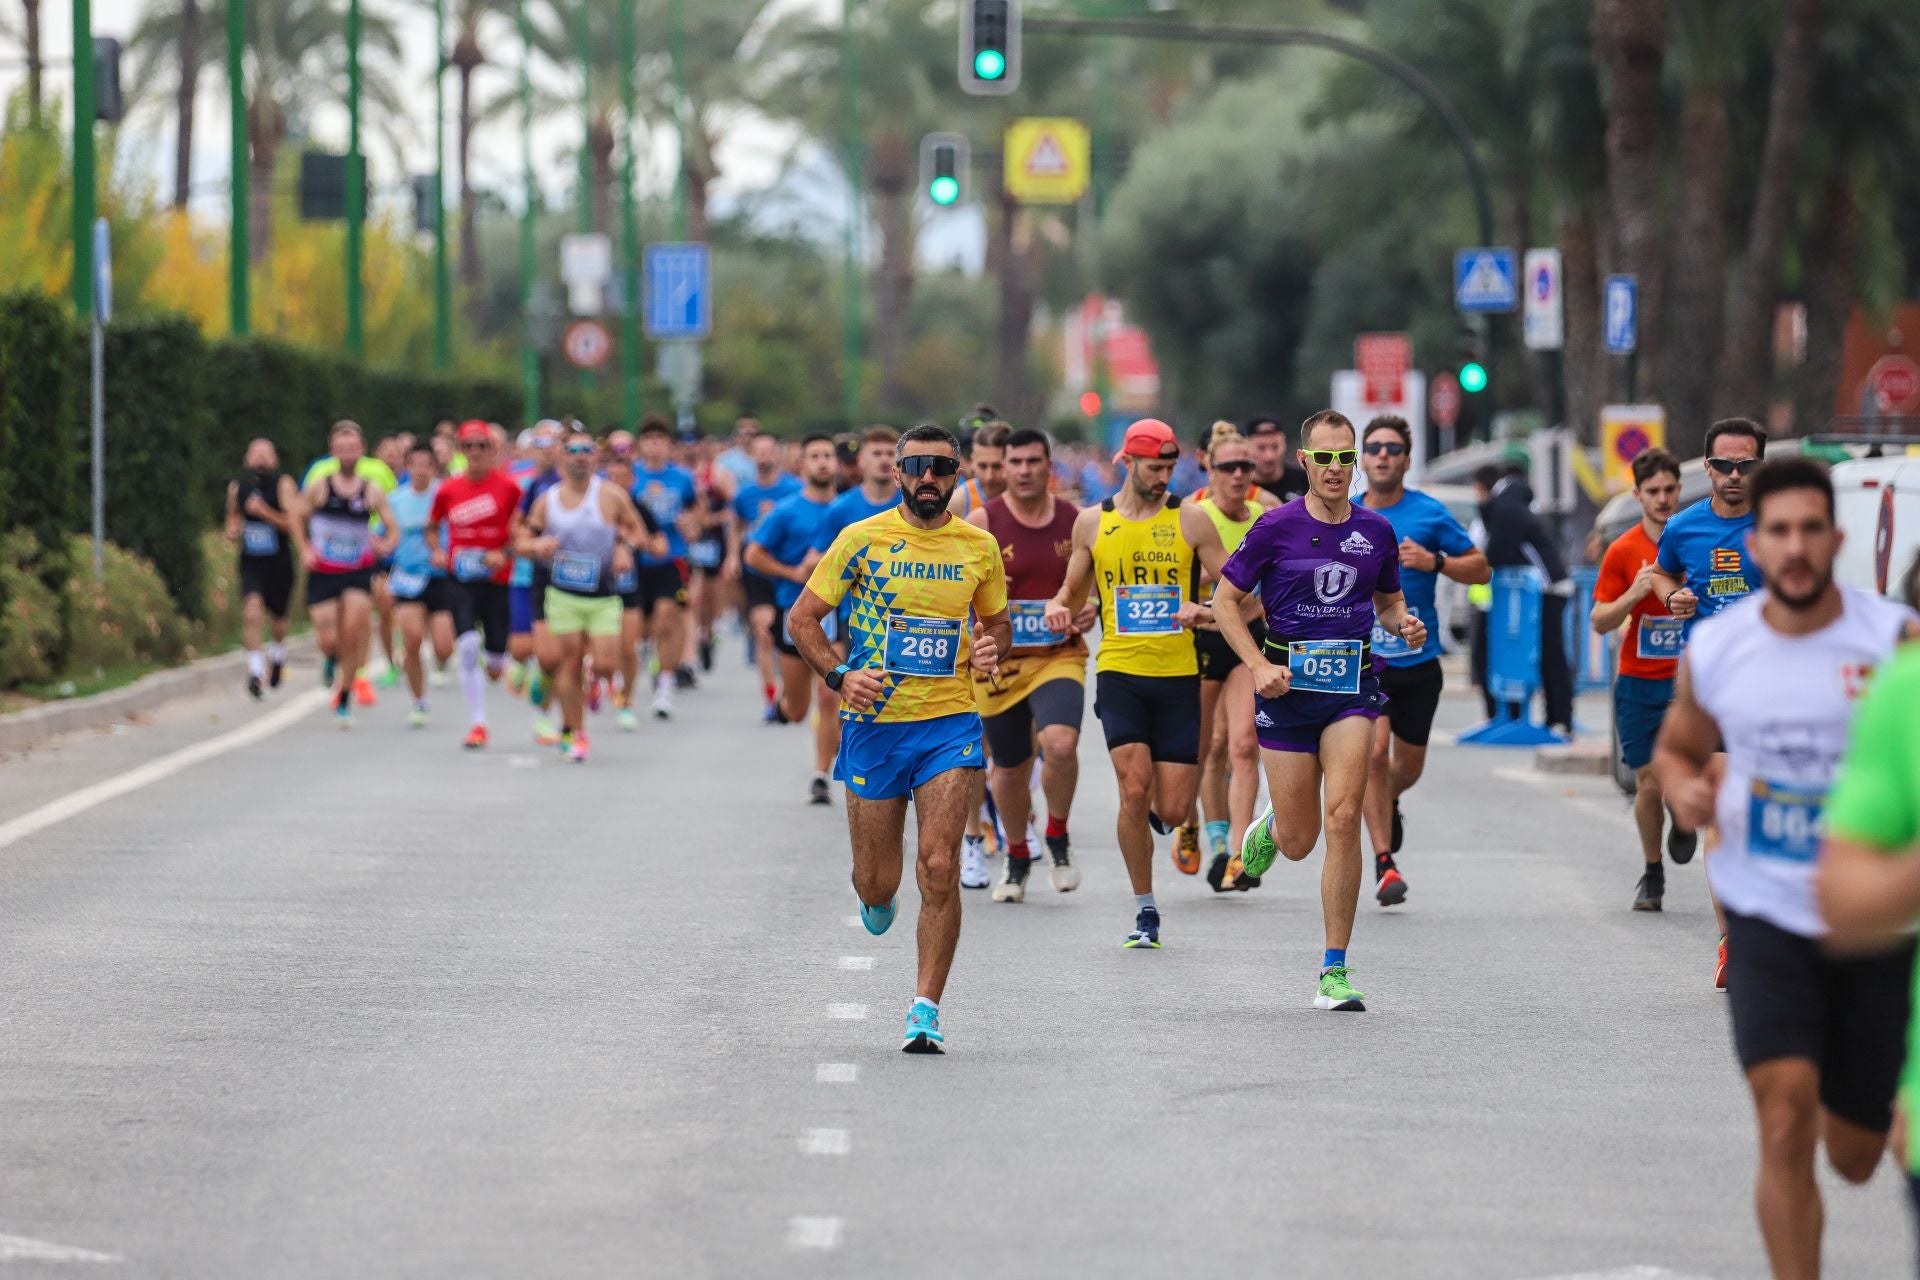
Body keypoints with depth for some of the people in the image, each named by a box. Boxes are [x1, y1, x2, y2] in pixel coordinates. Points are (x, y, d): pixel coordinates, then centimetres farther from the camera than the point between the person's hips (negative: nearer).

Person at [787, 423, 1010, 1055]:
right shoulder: (861, 539, -3)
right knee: (876, 882, 5)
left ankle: (925, 1009, -6)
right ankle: (878, 897, 45)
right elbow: (802, 617, 3)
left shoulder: (979, 547, 4)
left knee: (938, 867, -13)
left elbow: (997, 622, 19)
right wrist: (840, 674, -13)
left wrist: (989, 651, -5)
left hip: (949, 723, 0)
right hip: (873, 723, 0)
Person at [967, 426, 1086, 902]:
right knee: (1009, 768, 11)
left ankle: (1058, 840, 0)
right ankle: (1017, 858, 37)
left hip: (1059, 656, 0)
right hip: (998, 661, 0)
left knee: (1060, 743, -26)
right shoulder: (983, 520, -3)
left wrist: (1091, 610, -5)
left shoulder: (1076, 522, 3)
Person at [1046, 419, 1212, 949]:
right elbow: (1072, 595, 18)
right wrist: (1059, 608, -5)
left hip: (1179, 675, 0)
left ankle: (1154, 811, 37)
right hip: (1119, 672, 0)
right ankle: (1145, 911, -1)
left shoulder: (1190, 519, 2)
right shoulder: (1092, 522, 7)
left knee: (1172, 810, -2)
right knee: (1134, 789, -15)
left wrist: (1205, 612, -19)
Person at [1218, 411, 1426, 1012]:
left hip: (1353, 683, 1)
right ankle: (1269, 827, 45)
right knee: (1298, 843, 3)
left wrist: (1405, 625, -2)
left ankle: (1335, 971, -11)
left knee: (1343, 817, -17)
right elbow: (1225, 600, 2)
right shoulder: (1276, 527, -3)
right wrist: (1259, 665, -10)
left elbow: (1388, 601, 21)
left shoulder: (1376, 530, 6)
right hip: (1290, 685, -1)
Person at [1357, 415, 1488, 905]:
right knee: (1373, 751, -18)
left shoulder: (1430, 514, -3)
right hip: (1362, 657, 0)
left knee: (1408, 766, 12)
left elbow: (1481, 569, -1)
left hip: (1417, 660, 0)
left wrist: (1434, 561, -17)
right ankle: (1384, 864, -12)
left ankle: (1387, 801, 49)